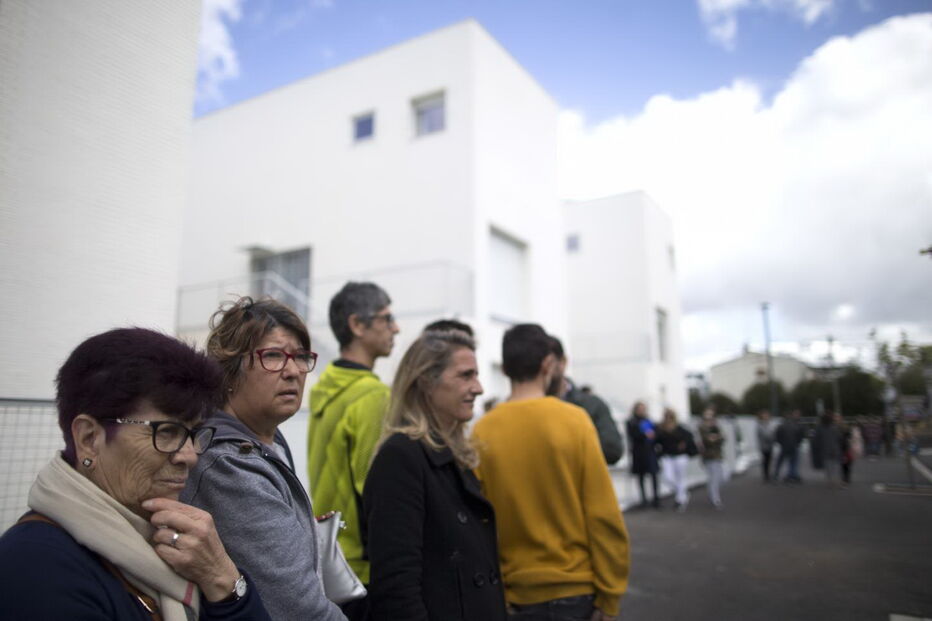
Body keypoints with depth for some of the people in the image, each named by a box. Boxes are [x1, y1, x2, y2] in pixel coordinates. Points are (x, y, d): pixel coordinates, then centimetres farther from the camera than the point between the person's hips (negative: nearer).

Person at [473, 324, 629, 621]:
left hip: (514, 594, 1)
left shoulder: (482, 432, -8)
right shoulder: (574, 420, -11)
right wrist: (610, 595, -1)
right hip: (577, 590, -1)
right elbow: (604, 516, -11)